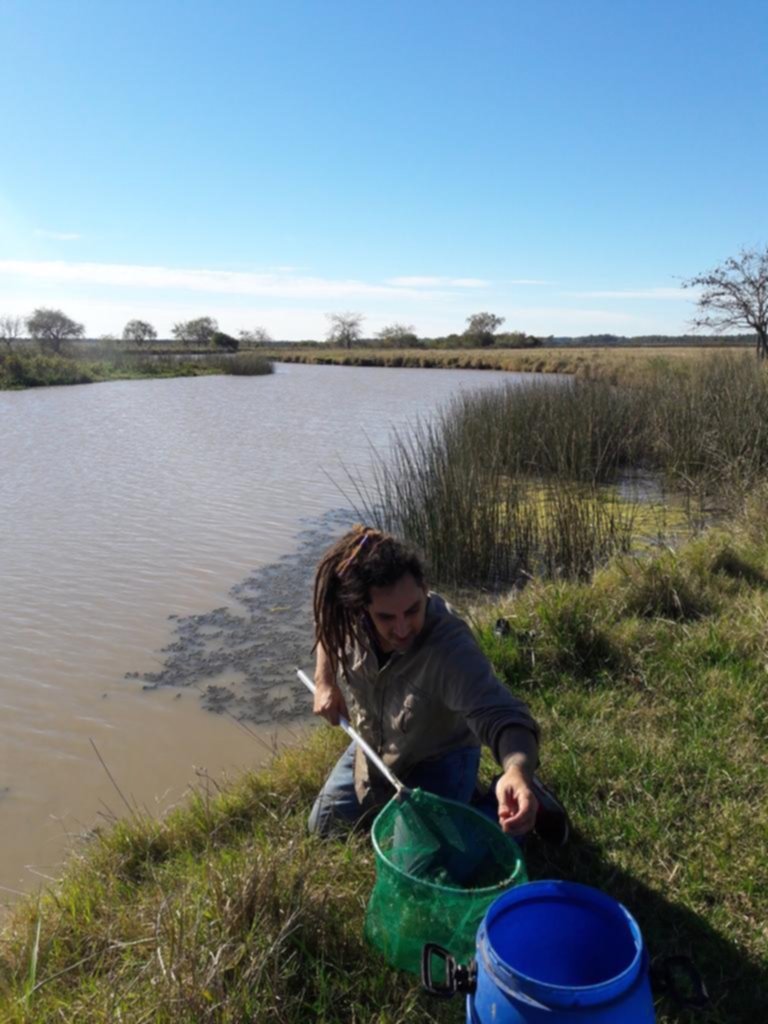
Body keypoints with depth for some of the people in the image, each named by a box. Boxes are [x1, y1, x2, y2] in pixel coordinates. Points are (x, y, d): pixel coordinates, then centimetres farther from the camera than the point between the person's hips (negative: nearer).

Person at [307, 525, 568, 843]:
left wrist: (518, 771, -75)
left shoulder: (451, 649, -44)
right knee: (323, 829, 20)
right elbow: (327, 621, -2)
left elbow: (501, 715, -54)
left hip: (439, 760, -6)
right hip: (371, 748, 6)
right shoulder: (350, 617, -27)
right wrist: (325, 681, -10)